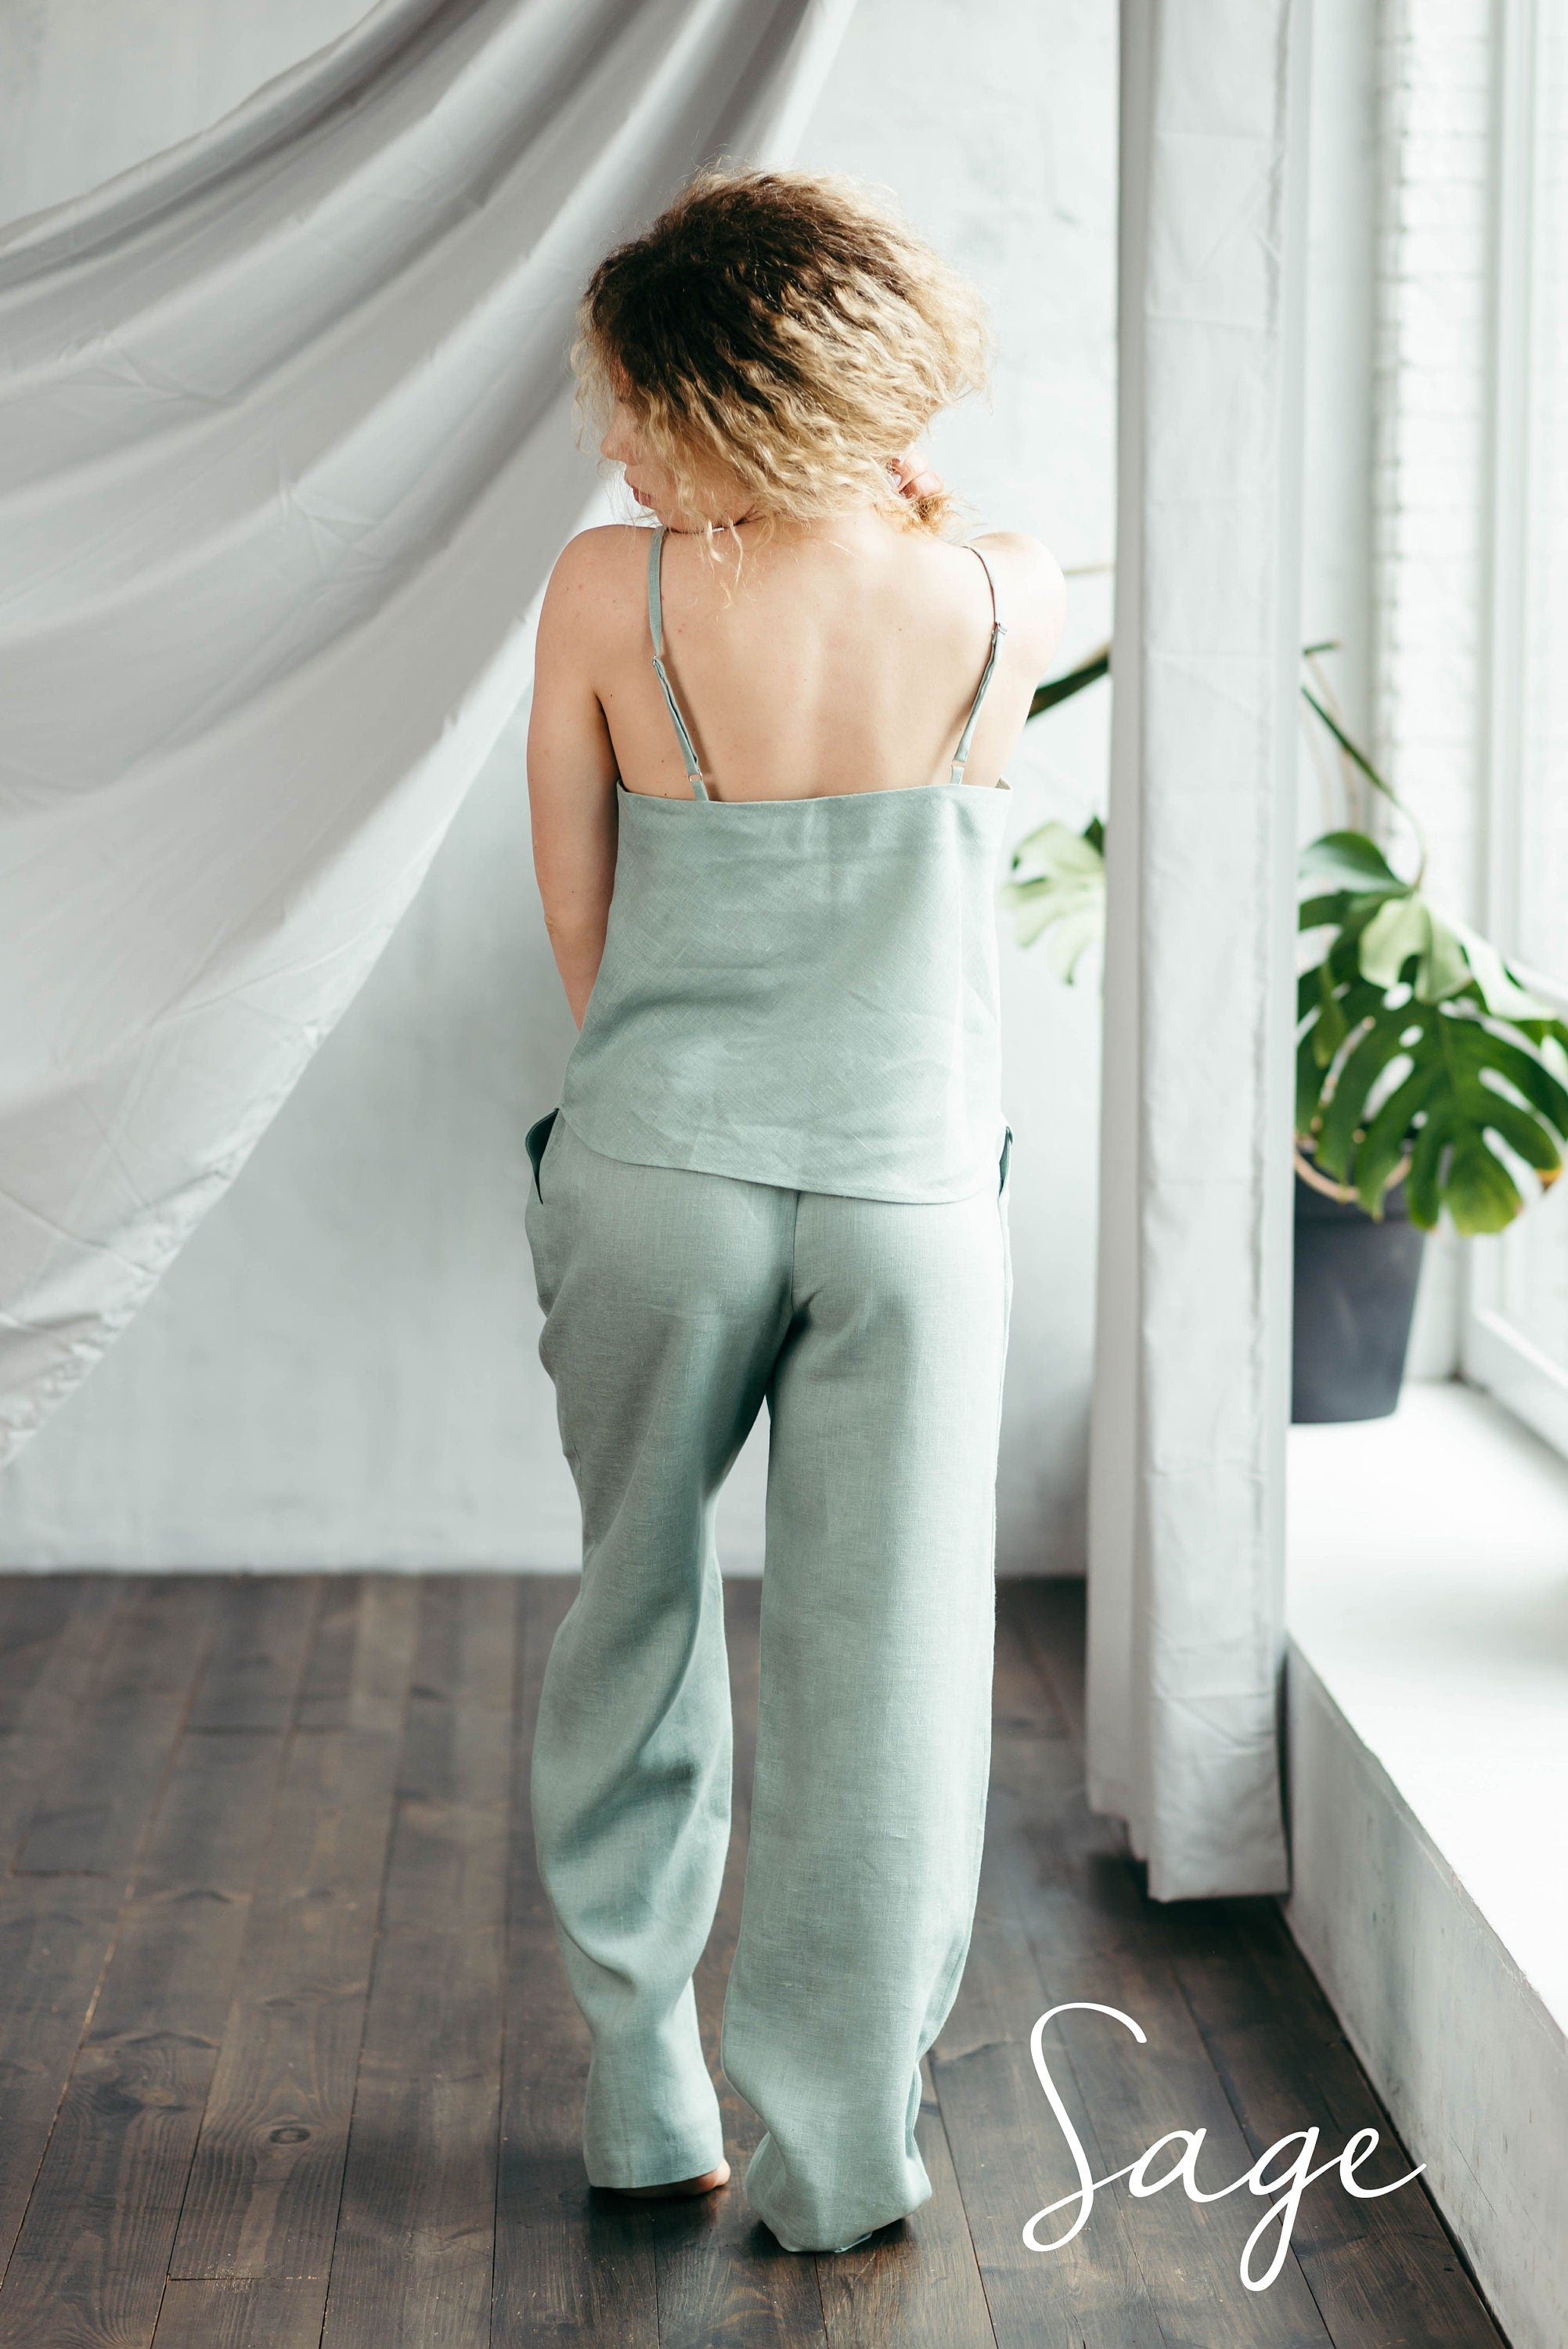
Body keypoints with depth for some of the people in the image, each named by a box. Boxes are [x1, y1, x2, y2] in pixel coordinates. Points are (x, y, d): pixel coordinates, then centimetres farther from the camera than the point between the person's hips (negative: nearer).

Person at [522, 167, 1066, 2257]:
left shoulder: (610, 596, -11)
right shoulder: (1011, 606, -7)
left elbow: (576, 916, 1)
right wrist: (882, 468, 13)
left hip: (654, 1175, 0)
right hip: (914, 1199, 0)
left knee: (638, 1619, 18)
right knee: (880, 1656, 9)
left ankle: (644, 2102, 27)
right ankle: (840, 2150, 18)